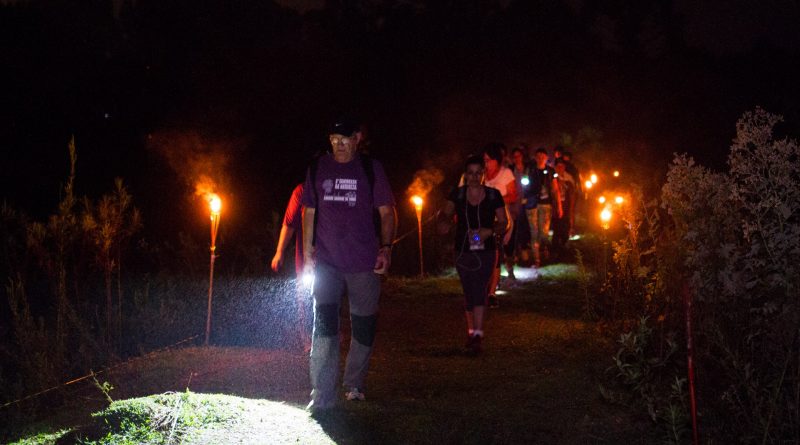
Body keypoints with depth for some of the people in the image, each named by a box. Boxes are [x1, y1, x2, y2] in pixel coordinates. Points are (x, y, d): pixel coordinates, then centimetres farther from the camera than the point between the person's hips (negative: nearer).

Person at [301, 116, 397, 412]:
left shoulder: (370, 169, 2)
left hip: (364, 262, -1)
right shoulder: (318, 168, 7)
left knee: (363, 326, 7)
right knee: (324, 324, -10)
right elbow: (309, 213, 12)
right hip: (326, 262, 1)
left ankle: (355, 386, 25)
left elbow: (387, 212, 2)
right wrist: (307, 252, 5)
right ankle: (322, 396, -10)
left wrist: (385, 248, -10)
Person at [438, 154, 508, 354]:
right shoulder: (457, 194, 2)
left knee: (480, 291, -15)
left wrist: (490, 231, -17)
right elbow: (446, 212, -8)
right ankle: (472, 330, 26)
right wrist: (444, 222, -32)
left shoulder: (494, 195, 0)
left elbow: (504, 223, 3)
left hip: (486, 250, -2)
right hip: (463, 251, 2)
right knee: (469, 293, 11)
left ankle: (477, 334, -18)